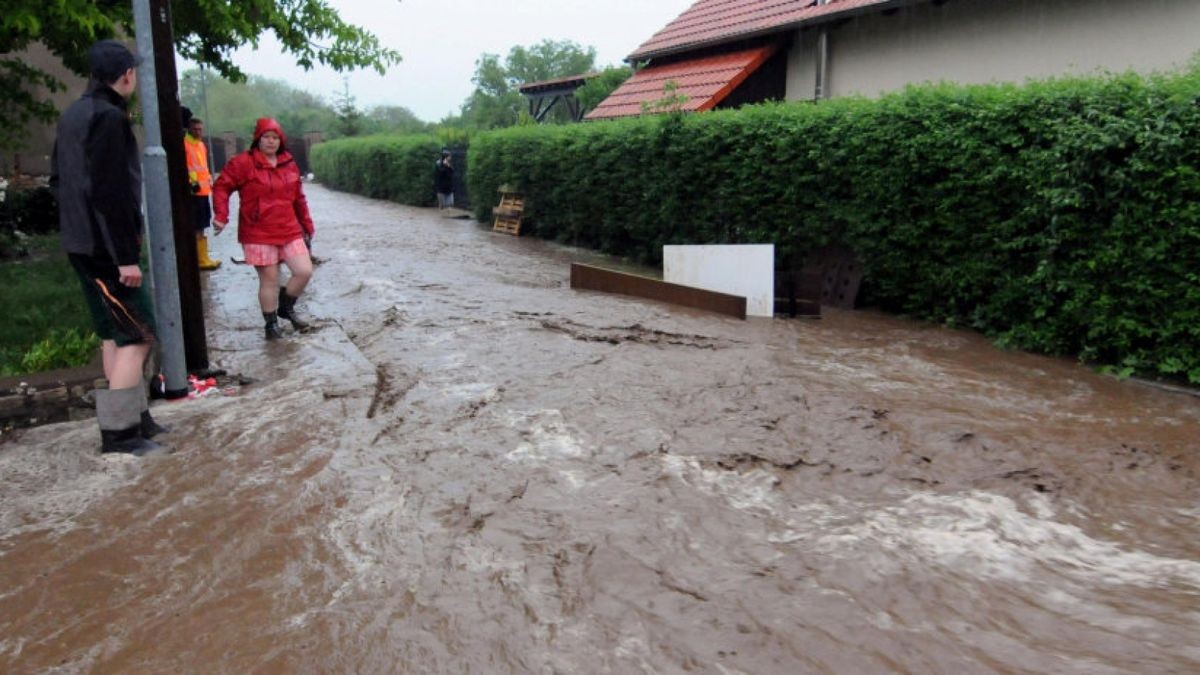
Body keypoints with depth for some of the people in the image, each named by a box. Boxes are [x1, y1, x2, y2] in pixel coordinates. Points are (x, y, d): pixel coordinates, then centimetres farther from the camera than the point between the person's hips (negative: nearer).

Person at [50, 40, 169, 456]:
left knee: (114, 333, 16)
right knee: (137, 336, -5)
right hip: (103, 246, -10)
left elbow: (57, 178, 21)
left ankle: (134, 416, 25)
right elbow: (110, 192, -22)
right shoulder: (108, 117, -17)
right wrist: (126, 256, -21)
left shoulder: (73, 115, 14)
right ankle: (119, 432, -2)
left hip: (82, 243, 10)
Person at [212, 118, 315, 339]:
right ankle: (271, 323, 20)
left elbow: (298, 199, 15)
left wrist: (307, 226, 17)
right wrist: (221, 216, -15)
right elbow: (221, 187, -4)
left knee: (305, 272, -3)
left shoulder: (289, 164, 9)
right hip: (259, 234, -4)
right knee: (269, 280, 1)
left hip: (289, 231, 5)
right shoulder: (244, 163, -6)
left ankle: (286, 307, 23)